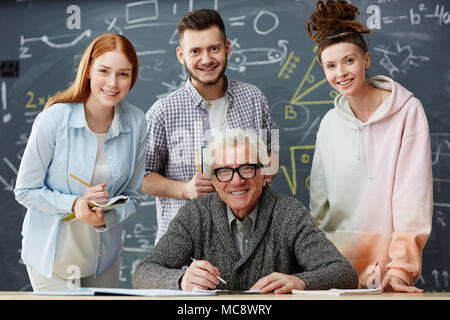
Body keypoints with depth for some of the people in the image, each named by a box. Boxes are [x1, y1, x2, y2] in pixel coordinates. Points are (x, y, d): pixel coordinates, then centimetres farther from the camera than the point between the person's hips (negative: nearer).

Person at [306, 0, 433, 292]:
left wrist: (400, 268, -21)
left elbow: (413, 193, -14)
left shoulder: (407, 111, -8)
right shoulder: (330, 123, 5)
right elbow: (320, 201, 9)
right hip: (337, 266, 3)